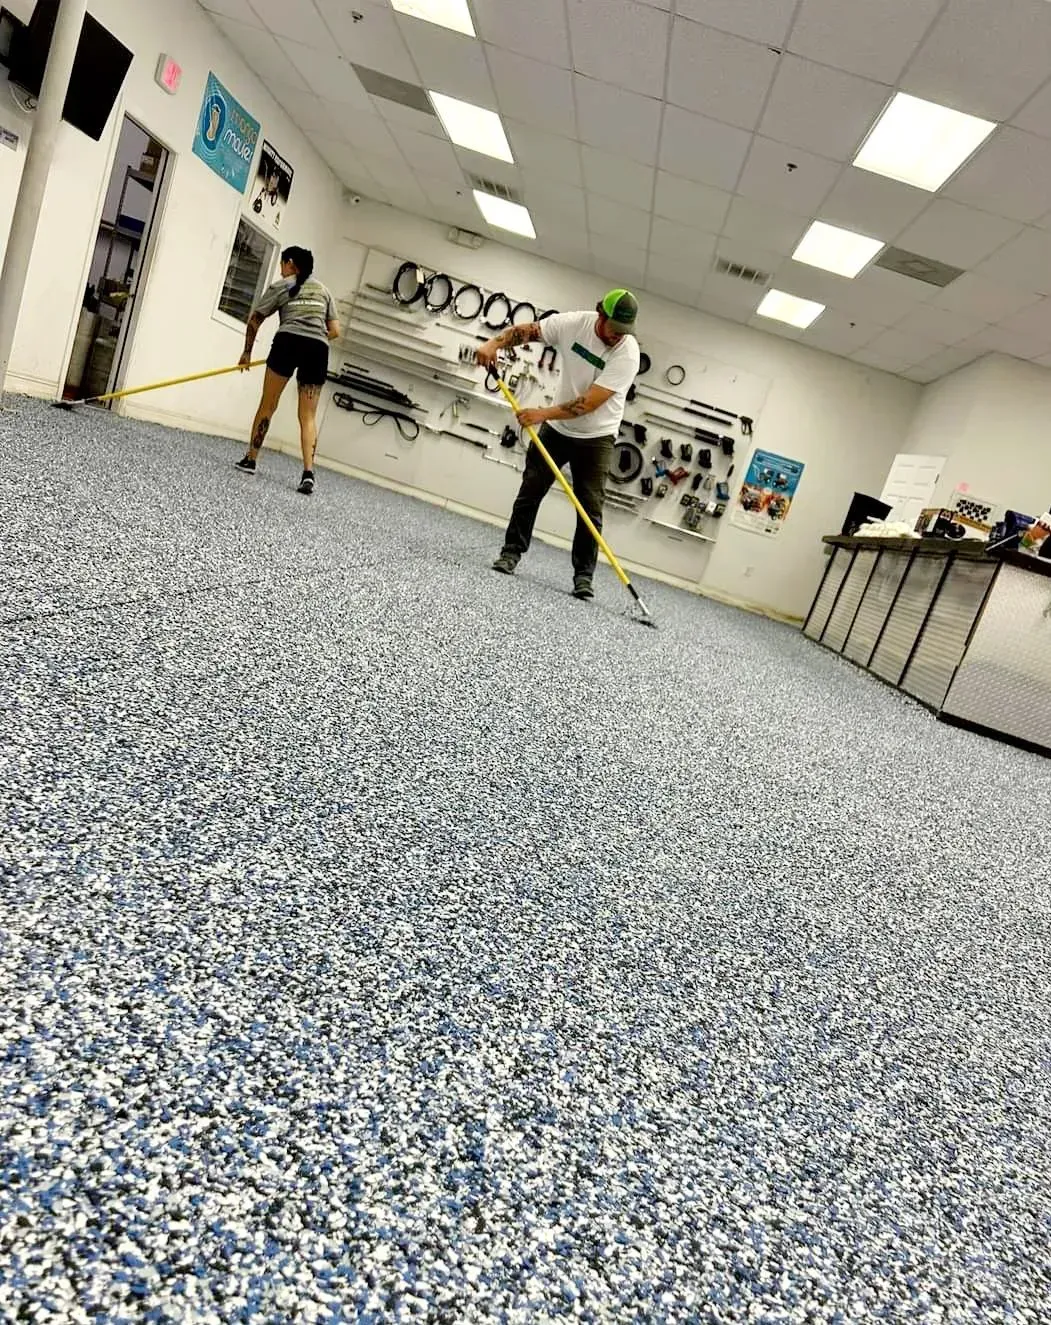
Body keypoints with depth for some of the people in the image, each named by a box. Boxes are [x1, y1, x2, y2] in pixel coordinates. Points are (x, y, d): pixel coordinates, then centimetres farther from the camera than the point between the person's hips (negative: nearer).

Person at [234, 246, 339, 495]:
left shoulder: (281, 286, 15)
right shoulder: (323, 290, 24)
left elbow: (254, 320, 16)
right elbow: (335, 331, 18)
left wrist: (247, 352, 27)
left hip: (288, 342, -3)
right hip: (318, 350, 3)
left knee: (267, 405, 8)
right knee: (308, 416, 1)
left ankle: (250, 459, 13)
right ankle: (308, 473, -13)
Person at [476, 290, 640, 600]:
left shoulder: (627, 353, -23)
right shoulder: (574, 323, -13)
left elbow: (589, 403, -30)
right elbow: (525, 330, -5)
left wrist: (542, 414, -34)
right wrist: (494, 343, -24)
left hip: (596, 437, -3)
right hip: (556, 428, 3)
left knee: (590, 507, -7)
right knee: (530, 491, 4)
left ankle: (583, 574, -1)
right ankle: (512, 552, 17)